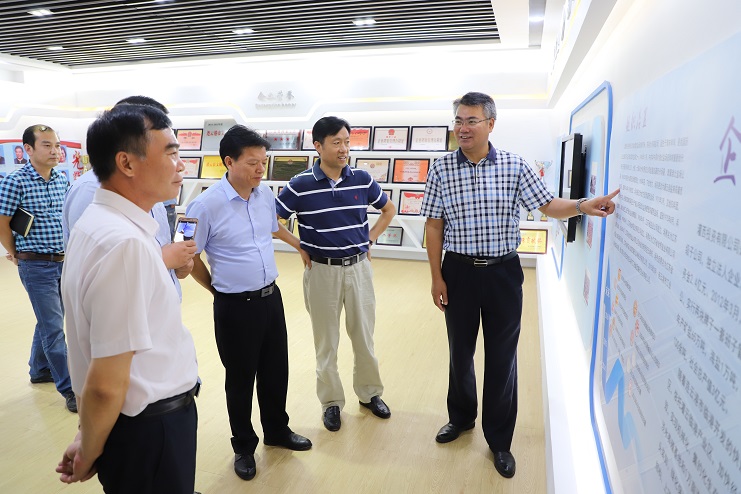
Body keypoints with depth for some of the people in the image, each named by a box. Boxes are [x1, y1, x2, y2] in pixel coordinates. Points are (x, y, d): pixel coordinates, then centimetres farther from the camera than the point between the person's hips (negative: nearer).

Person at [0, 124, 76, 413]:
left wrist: (69, 253, 14)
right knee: (53, 327, -3)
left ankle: (39, 370, 39)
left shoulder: (62, 180, 5)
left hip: (64, 261, 6)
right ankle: (70, 389, 5)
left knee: (49, 321, 19)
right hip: (36, 266, -6)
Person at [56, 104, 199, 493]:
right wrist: (88, 455, -11)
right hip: (149, 429, -8)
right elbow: (106, 384, -26)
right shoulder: (124, 241, -28)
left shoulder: (99, 221, 2)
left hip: (137, 419, 9)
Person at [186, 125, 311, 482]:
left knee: (276, 371, 19)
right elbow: (190, 257, -7)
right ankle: (244, 447, 34)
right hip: (235, 306, -5)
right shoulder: (206, 204, -18)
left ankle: (277, 431, 42)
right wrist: (219, 289, 2)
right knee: (240, 378, 12)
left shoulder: (266, 194, 0)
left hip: (271, 297, 6)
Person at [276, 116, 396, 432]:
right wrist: (299, 247, -4)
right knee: (326, 341, 10)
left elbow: (389, 209, 14)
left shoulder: (362, 180, -2)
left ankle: (370, 393, 34)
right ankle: (331, 402, 29)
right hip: (321, 271, -2)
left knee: (364, 336, 13)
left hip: (358, 267, 2)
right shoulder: (300, 185, -10)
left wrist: (370, 238, 6)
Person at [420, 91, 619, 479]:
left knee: (502, 356, 8)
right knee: (460, 351, 16)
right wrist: (436, 277, -3)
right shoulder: (442, 168, -3)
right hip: (459, 272, 1)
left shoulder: (515, 166, -3)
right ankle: (461, 417, 41)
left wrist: (582, 205, -21)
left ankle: (499, 439, 27)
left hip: (503, 272, 0)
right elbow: (434, 225, -1)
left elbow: (548, 206, 0)